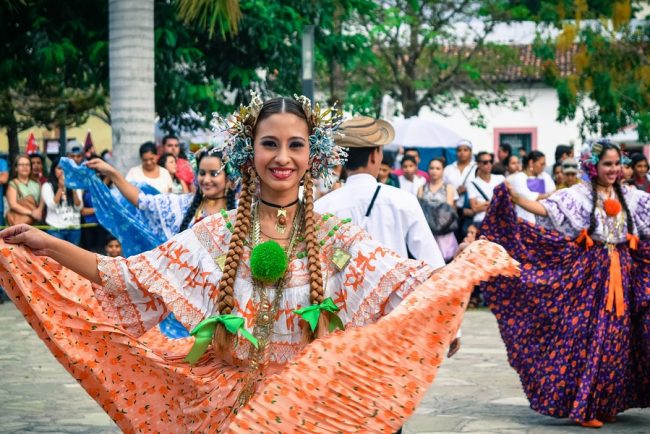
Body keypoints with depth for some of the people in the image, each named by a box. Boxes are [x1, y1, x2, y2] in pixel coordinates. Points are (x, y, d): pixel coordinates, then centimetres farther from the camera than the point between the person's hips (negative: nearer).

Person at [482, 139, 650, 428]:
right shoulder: (578, 195, -3)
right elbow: (545, 209, -13)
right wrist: (515, 198, -27)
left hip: (622, 272, 5)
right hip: (590, 271, -4)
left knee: (616, 339, 6)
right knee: (589, 336, -6)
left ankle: (606, 404, 17)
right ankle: (584, 408, 0)